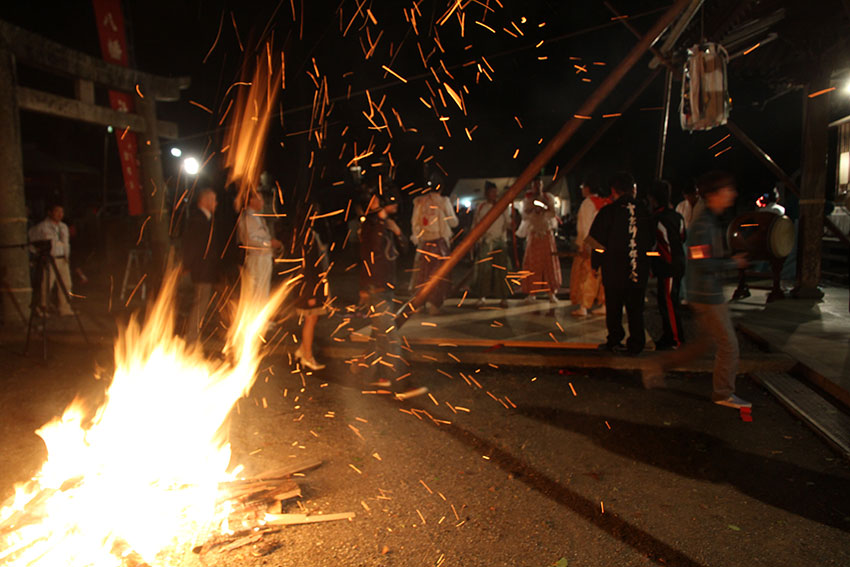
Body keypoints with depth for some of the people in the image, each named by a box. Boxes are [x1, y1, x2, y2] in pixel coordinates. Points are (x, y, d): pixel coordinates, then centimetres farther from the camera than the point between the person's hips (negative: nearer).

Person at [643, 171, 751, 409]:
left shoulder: (712, 222, 13)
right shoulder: (703, 225, -19)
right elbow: (702, 263, -24)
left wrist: (731, 258, 7)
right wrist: (734, 264, -13)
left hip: (709, 293, 10)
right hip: (706, 294, -10)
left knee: (706, 340, 17)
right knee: (728, 344, 1)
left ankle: (658, 366, 19)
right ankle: (723, 393, 17)